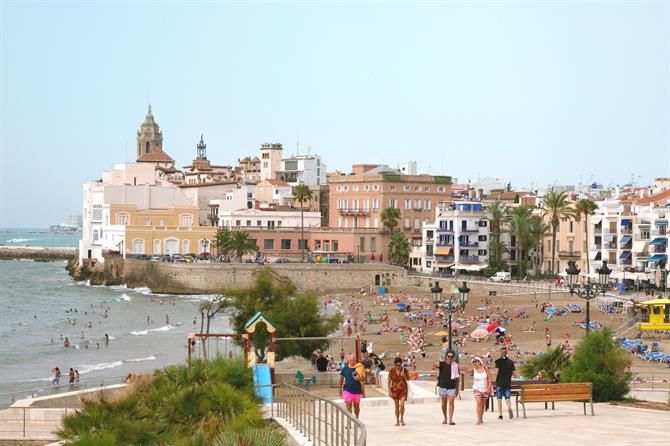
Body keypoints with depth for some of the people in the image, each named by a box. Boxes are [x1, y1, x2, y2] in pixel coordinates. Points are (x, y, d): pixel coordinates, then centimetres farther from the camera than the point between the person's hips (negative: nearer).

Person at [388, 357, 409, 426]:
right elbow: (389, 381, -2)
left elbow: (408, 379, 3)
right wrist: (389, 391, -6)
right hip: (395, 389, 1)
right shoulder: (392, 370, -7)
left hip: (403, 389, -1)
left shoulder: (404, 370, -5)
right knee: (396, 405, 7)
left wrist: (404, 375, -18)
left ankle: (401, 419, 8)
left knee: (402, 404, -13)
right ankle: (397, 421, 18)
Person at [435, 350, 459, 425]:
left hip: (452, 387, 0)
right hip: (443, 387, 0)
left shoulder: (455, 366, 5)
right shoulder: (442, 364, 0)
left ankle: (450, 419, -14)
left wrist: (457, 388, 10)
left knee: (451, 402, -13)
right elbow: (436, 365, -23)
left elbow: (457, 378, 11)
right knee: (444, 404, 9)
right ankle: (445, 418, 27)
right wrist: (436, 365, -46)